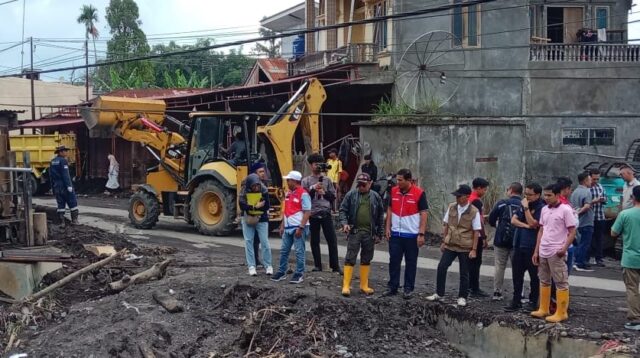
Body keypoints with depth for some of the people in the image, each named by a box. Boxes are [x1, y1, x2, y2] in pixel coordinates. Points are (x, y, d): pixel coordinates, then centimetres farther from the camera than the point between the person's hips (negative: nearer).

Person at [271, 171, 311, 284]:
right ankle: (281, 272, 20)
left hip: (298, 228, -8)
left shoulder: (303, 194, -12)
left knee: (299, 252, -1)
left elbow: (307, 212, -14)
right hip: (288, 227, 8)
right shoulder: (288, 193, 13)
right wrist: (282, 225, 15)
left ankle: (299, 274, 6)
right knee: (284, 250, 11)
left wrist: (301, 227, -19)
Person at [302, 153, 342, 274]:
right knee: (314, 241, 5)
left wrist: (324, 192, -6)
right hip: (312, 214, -1)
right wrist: (313, 188, -13)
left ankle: (335, 266, 1)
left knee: (332, 240, -3)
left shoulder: (327, 180, 11)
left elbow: (333, 196, 10)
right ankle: (317, 265, 15)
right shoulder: (306, 181, 7)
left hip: (326, 213, 1)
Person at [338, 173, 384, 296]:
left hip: (370, 233, 2)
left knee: (366, 260, 10)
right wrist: (344, 223, -15)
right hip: (354, 231, -2)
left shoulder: (376, 197, 5)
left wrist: (379, 233, 7)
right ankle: (346, 286, -1)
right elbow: (343, 210, 2)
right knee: (350, 258, -4)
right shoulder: (351, 194, 0)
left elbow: (380, 216, 9)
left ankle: (364, 285, 20)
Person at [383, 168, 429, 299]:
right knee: (394, 261, 6)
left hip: (412, 235, -4)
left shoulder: (419, 193, -10)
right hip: (395, 234, 4)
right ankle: (392, 287, 14)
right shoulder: (393, 191, 3)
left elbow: (423, 214, -8)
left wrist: (421, 234, -12)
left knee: (411, 263, 5)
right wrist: (387, 228, 5)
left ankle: (409, 289, 13)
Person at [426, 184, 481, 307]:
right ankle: (439, 294, 11)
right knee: (441, 267, -2)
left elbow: (476, 232, -7)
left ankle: (462, 297, 18)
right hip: (450, 245, 3)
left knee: (464, 273, 6)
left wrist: (474, 249, -9)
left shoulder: (474, 211, -10)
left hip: (465, 248, -3)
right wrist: (444, 242, 11)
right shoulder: (451, 207, 1)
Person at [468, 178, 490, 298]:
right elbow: (480, 220, -19)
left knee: (471, 261, 15)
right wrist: (484, 238, -17)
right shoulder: (477, 201, -16)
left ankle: (471, 286, 22)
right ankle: (475, 289, -3)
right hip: (476, 236, -9)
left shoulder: (469, 199, 12)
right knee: (476, 262, -5)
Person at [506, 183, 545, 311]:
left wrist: (526, 208, -18)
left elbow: (533, 223, -19)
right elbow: (513, 220, 5)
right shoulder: (523, 205, 11)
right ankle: (516, 301, 16)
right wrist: (526, 225, -11)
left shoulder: (541, 208, -11)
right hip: (519, 244, 7)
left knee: (534, 276, 6)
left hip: (532, 247, -7)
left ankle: (533, 301, 16)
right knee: (517, 274, 9)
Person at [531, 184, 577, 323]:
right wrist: (536, 251, 12)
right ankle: (543, 309, 24)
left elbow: (572, 232, -9)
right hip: (543, 252, 7)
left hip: (556, 253, -7)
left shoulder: (565, 210, -9)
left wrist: (564, 248, -19)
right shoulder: (544, 210, 10)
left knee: (561, 283, 0)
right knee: (544, 281, 14)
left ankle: (561, 313, 4)